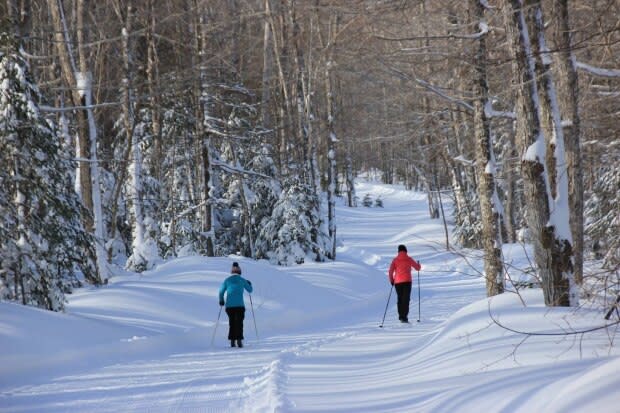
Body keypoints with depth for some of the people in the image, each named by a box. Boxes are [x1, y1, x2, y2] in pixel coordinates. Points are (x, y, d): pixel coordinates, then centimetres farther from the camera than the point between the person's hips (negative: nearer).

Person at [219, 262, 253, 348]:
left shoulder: (227, 280, 4)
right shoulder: (242, 280, 2)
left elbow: (221, 292, 3)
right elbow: (250, 290, 14)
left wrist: (221, 301, 20)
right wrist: (249, 284, 36)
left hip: (229, 305, 2)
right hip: (239, 305, -2)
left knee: (232, 323, 12)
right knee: (239, 323, 0)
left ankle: (232, 341, 6)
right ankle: (239, 340, -16)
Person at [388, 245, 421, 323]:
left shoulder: (395, 260, 4)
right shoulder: (409, 259, 2)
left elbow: (390, 271, -1)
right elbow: (418, 268, 12)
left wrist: (391, 280, 15)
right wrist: (418, 264, 36)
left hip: (397, 282, 2)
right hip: (407, 281, -2)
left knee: (400, 299, 17)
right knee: (406, 299, -5)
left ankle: (401, 316, 20)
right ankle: (404, 317, -17)